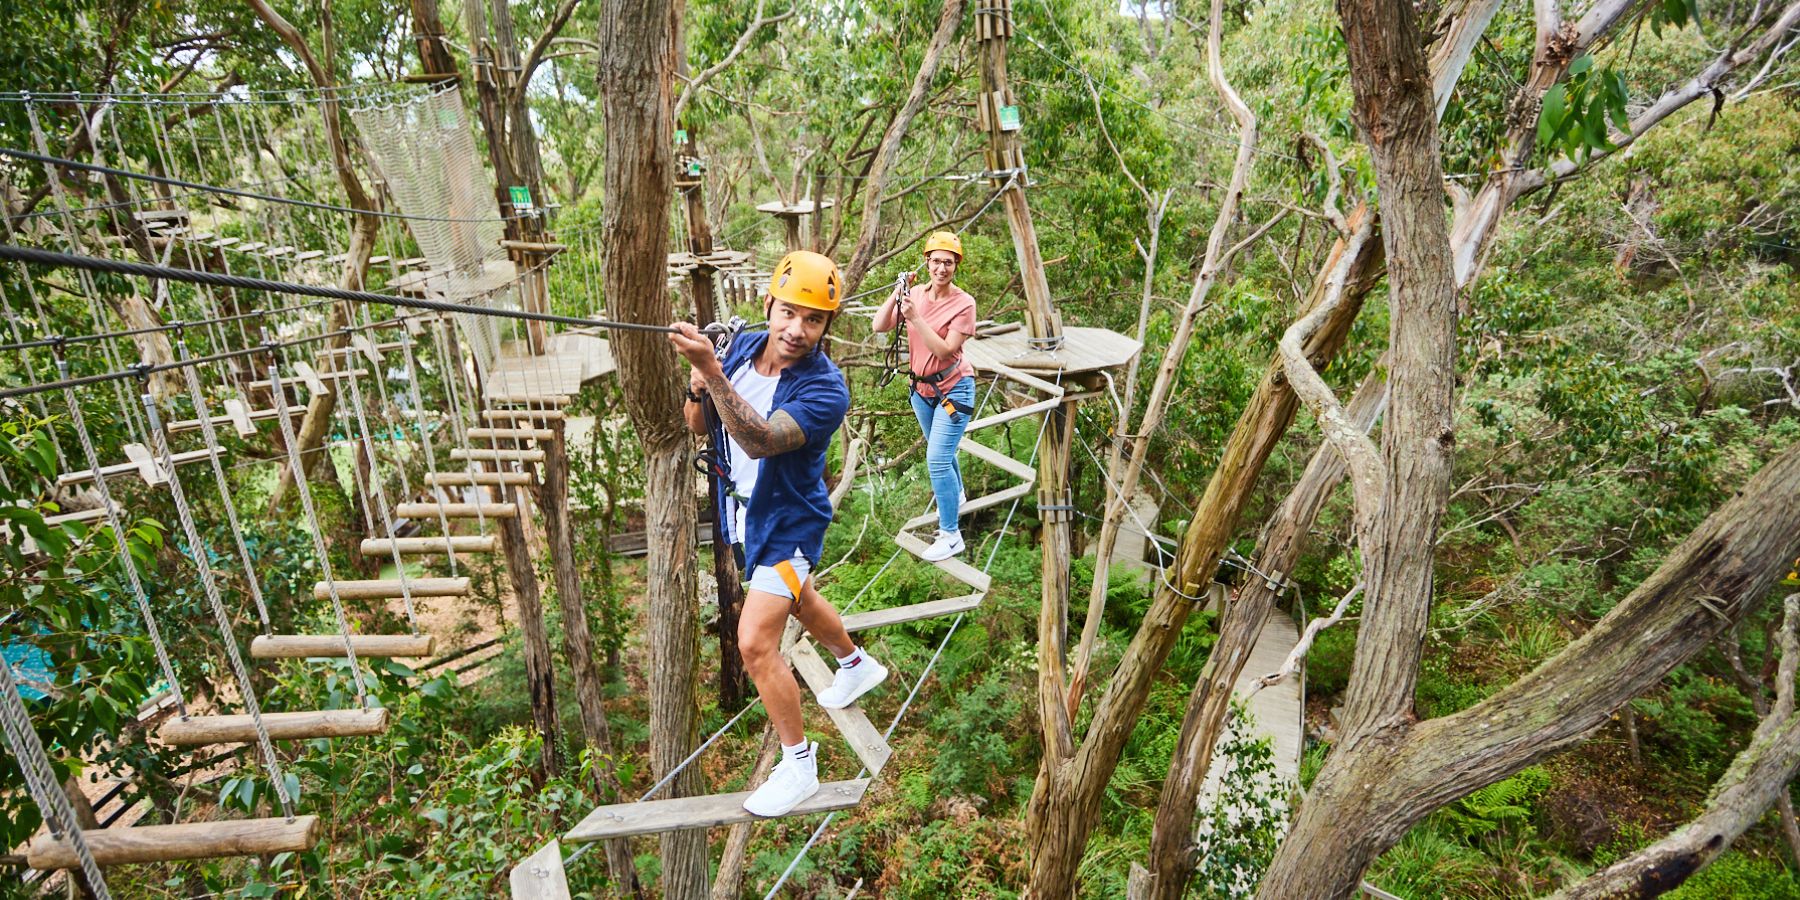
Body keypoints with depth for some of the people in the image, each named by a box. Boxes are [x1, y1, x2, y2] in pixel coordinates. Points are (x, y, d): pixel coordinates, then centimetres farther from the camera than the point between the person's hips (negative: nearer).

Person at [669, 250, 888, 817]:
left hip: (787, 522, -7)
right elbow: (699, 427, -3)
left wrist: (712, 371, -53)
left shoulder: (825, 388, -29)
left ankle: (799, 765, 10)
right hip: (743, 509, 8)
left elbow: (761, 440, -43)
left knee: (755, 643, -11)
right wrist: (697, 387, -25)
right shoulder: (742, 346, -10)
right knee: (799, 601, 27)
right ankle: (857, 665, 56)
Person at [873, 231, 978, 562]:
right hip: (921, 387, 6)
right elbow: (879, 326, -11)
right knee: (941, 452, 25)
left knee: (937, 460, -12)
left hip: (953, 388, -6)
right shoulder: (915, 293, -4)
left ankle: (951, 535, 1)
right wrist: (895, 296, -24)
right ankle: (956, 495, 53)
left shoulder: (963, 303, -16)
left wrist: (916, 318, -29)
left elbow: (945, 350, -24)